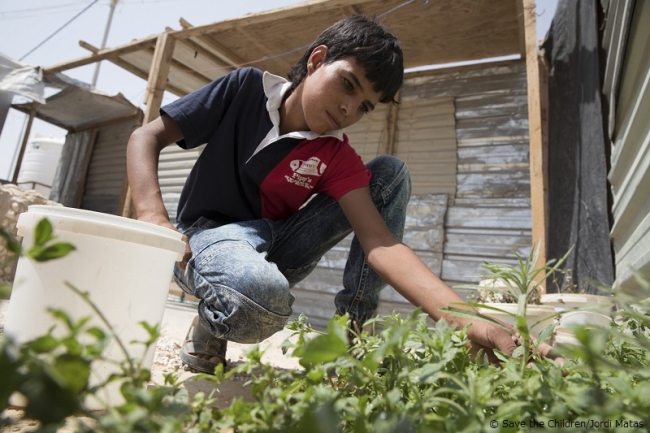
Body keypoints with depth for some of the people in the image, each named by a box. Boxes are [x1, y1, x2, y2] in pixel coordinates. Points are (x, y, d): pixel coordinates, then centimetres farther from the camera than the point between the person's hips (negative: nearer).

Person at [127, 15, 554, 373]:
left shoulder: (337, 158, -9)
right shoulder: (247, 88, -10)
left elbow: (379, 242, -22)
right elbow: (147, 137, -8)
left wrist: (467, 319, -35)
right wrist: (154, 220, -27)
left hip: (275, 251, 4)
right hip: (207, 236, -3)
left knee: (391, 172, -10)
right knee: (263, 296, -44)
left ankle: (353, 329, -12)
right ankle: (208, 330, -4)